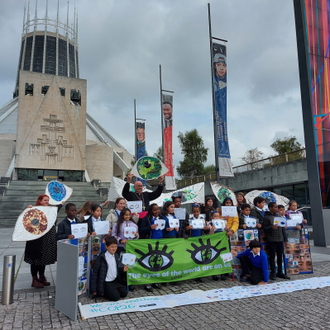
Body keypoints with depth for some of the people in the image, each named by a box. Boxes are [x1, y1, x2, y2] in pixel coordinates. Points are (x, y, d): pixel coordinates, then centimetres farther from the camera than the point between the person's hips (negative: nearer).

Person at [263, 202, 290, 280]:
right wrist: (272, 228, -28)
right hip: (272, 240, -6)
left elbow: (283, 228, 16)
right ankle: (273, 272, 9)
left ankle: (280, 272, 20)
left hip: (280, 239, 6)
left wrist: (285, 238, 15)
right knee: (272, 256, 0)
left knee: (280, 256, 10)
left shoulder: (279, 216, 12)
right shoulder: (267, 217, -7)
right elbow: (265, 228, -10)